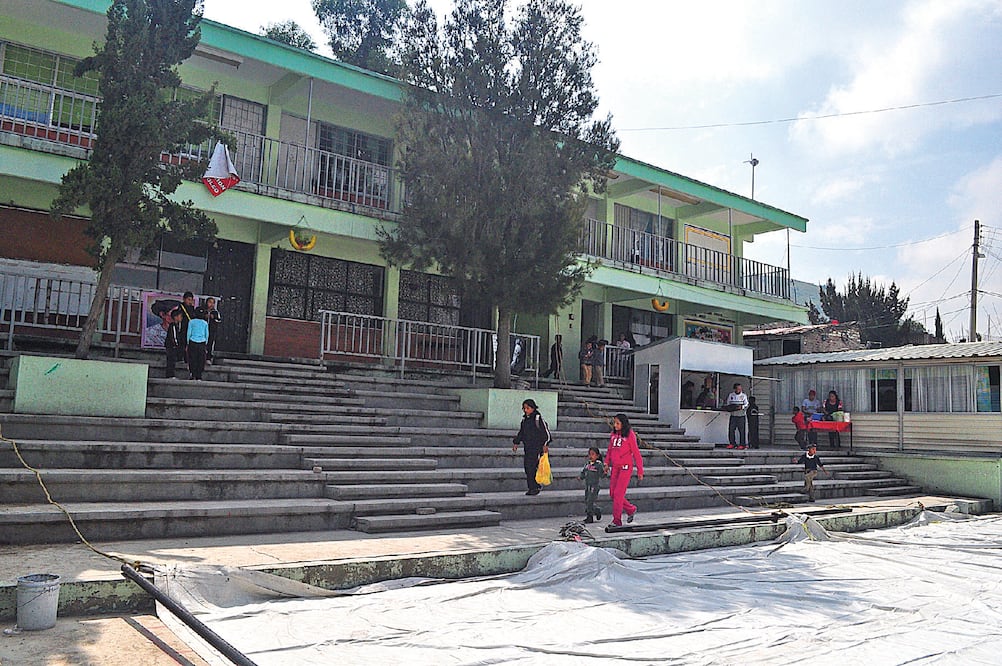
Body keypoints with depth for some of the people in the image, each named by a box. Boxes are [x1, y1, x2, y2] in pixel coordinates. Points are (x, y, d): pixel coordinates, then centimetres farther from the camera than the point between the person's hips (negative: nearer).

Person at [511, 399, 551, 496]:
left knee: (532, 467, -12)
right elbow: (521, 432, 24)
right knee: (527, 467, 5)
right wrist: (516, 442, 19)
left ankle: (534, 488, -6)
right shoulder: (524, 419, 13)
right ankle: (532, 487, 14)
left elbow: (546, 432, -8)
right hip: (527, 447, 7)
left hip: (537, 447, -7)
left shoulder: (538, 418, -8)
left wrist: (546, 444, -13)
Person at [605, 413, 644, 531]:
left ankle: (617, 521, -2)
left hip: (626, 467, -7)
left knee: (618, 493, -9)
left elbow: (636, 453, -5)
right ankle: (631, 509, 27)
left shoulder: (630, 435, -8)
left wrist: (640, 470, -4)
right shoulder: (613, 435, 10)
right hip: (615, 467, 7)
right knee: (612, 494, 7)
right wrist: (607, 463, 7)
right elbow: (610, 450, 19)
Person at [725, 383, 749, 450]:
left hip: (741, 416, -3)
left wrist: (741, 407, -20)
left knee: (741, 430, -5)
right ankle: (732, 443, 7)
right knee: (731, 429, -2)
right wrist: (730, 408, -3)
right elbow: (727, 404, 17)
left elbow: (746, 405, -1)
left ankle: (742, 444, 1)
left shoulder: (743, 395, 2)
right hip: (733, 415, 3)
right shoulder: (730, 395, 9)